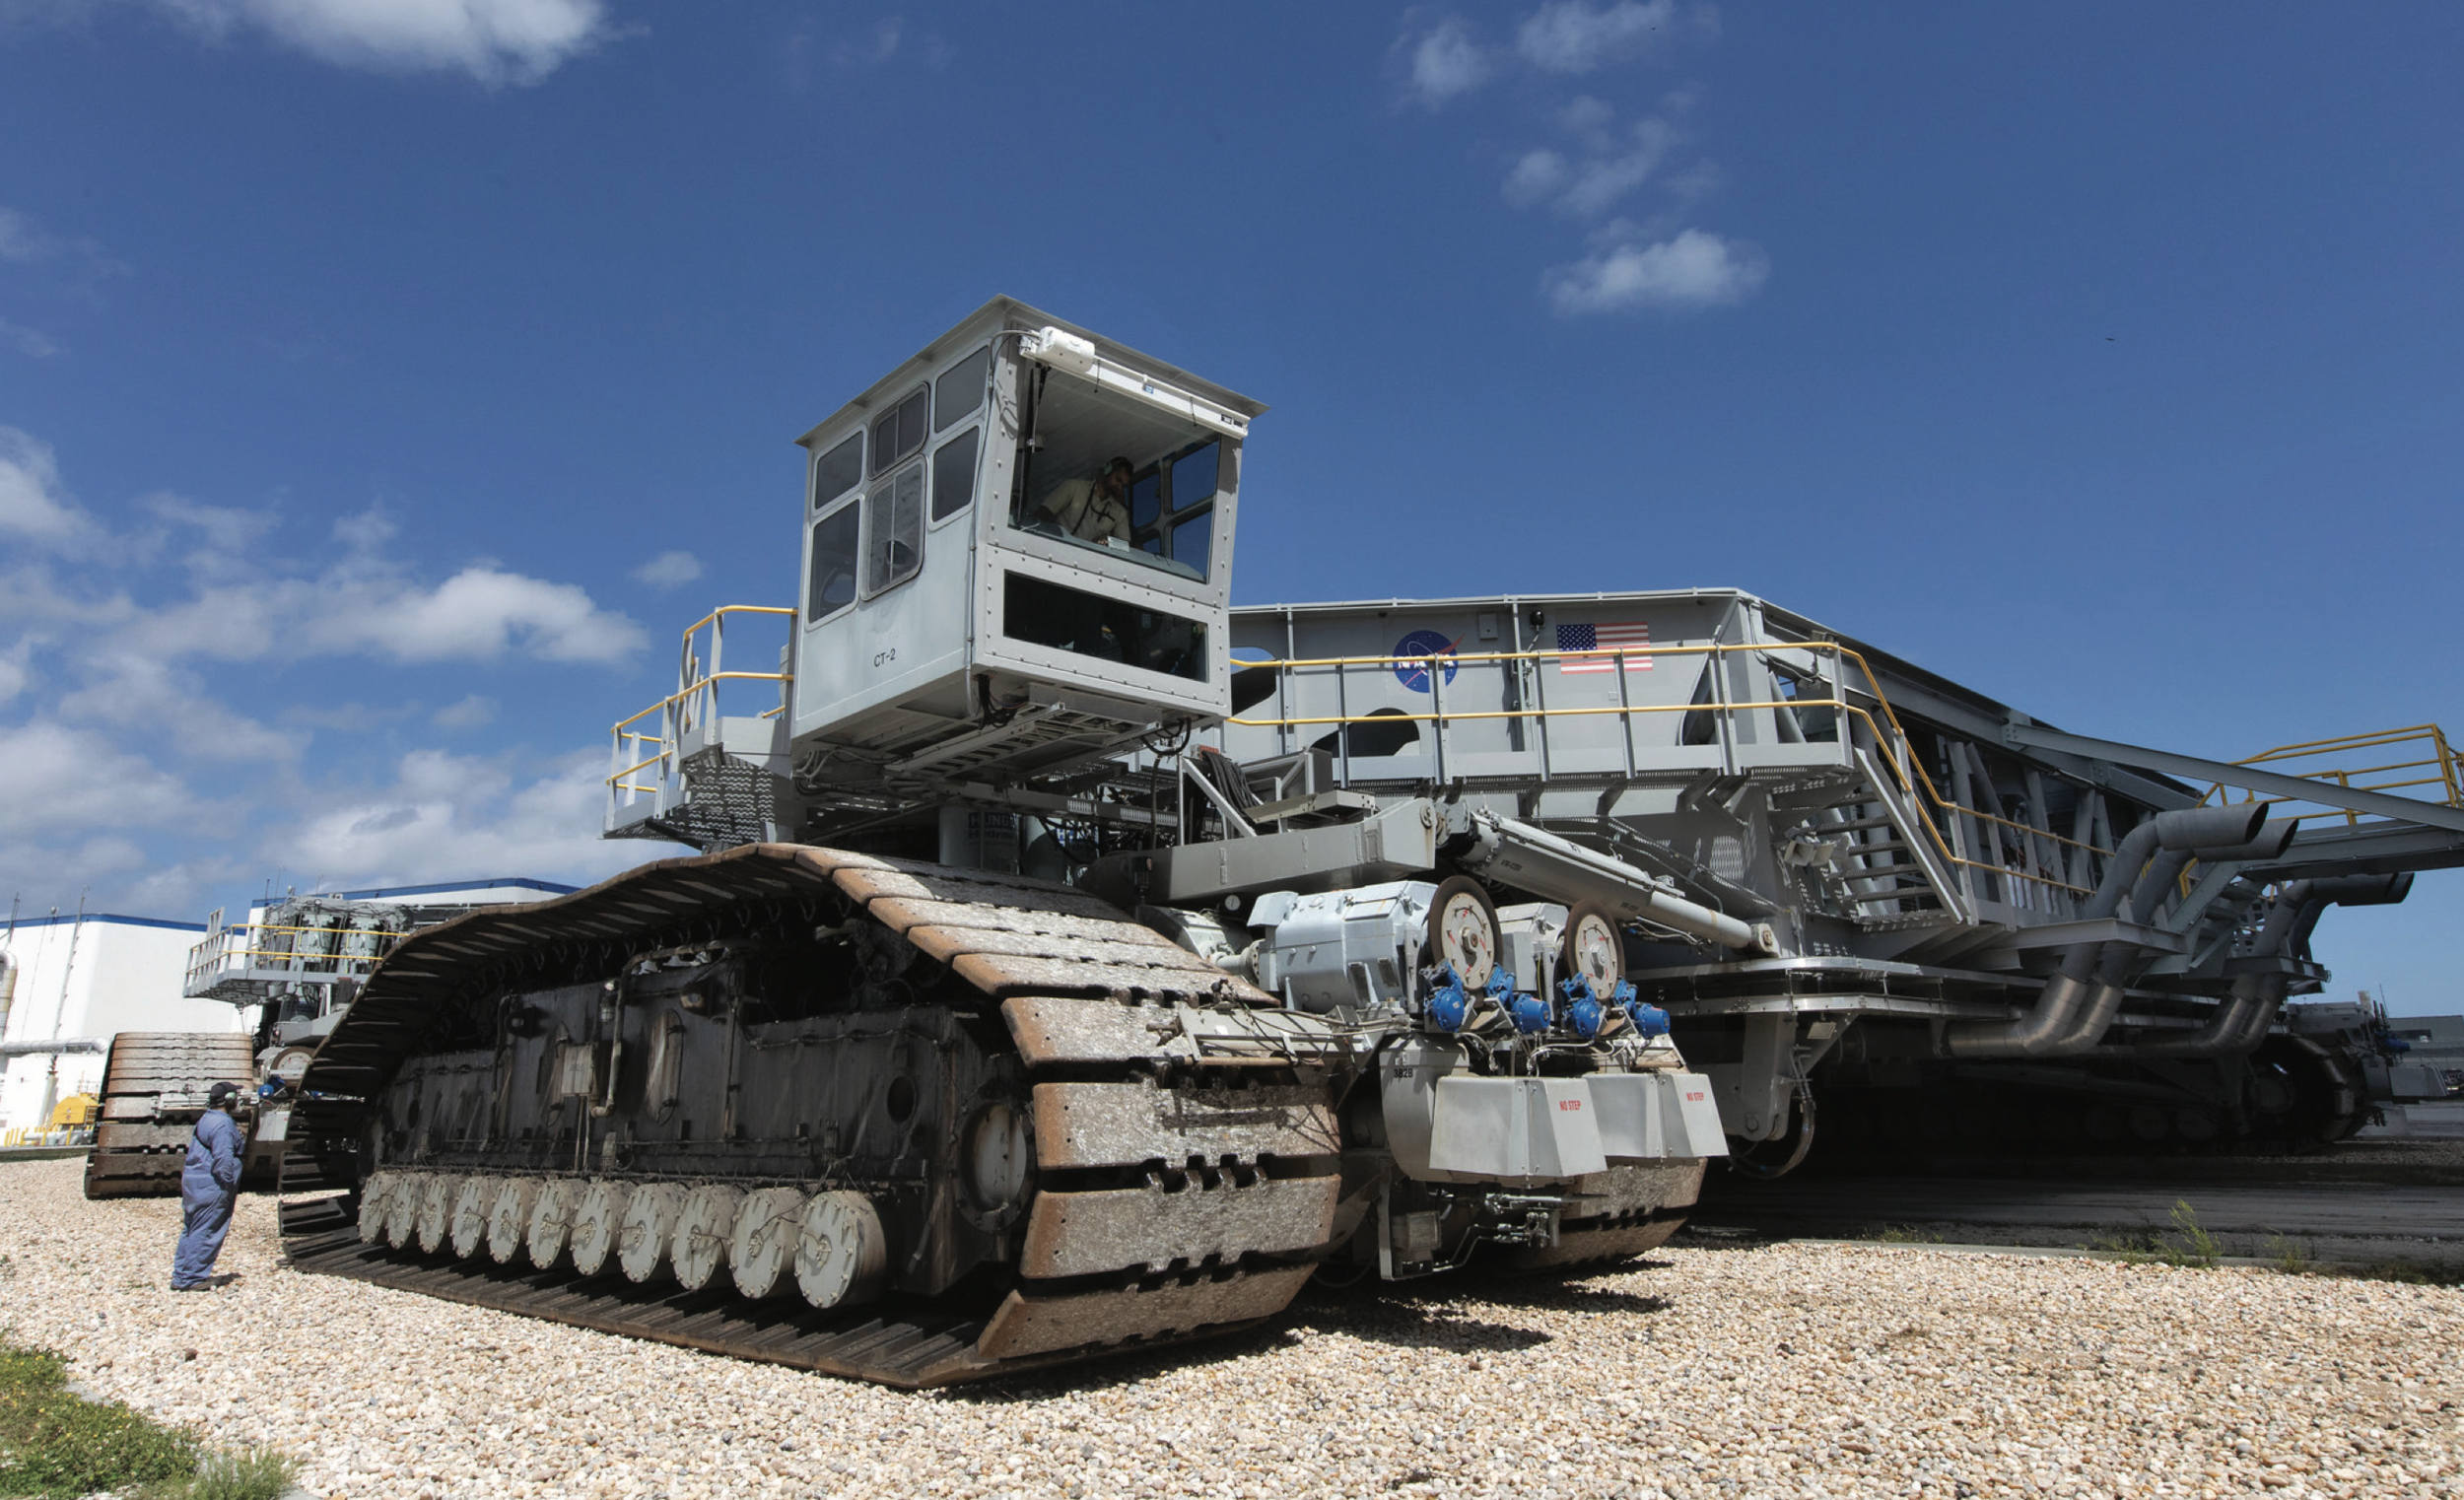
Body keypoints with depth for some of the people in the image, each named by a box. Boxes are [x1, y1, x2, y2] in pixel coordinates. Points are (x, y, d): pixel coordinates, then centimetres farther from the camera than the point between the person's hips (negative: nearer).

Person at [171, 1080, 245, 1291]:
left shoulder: (205, 1120, 15)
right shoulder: (222, 1124, -17)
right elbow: (223, 1158, -23)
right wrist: (229, 1186, -15)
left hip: (192, 1180, 10)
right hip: (210, 1186, -10)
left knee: (190, 1230, 16)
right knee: (205, 1232, -3)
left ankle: (181, 1276, 22)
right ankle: (192, 1278, 1)